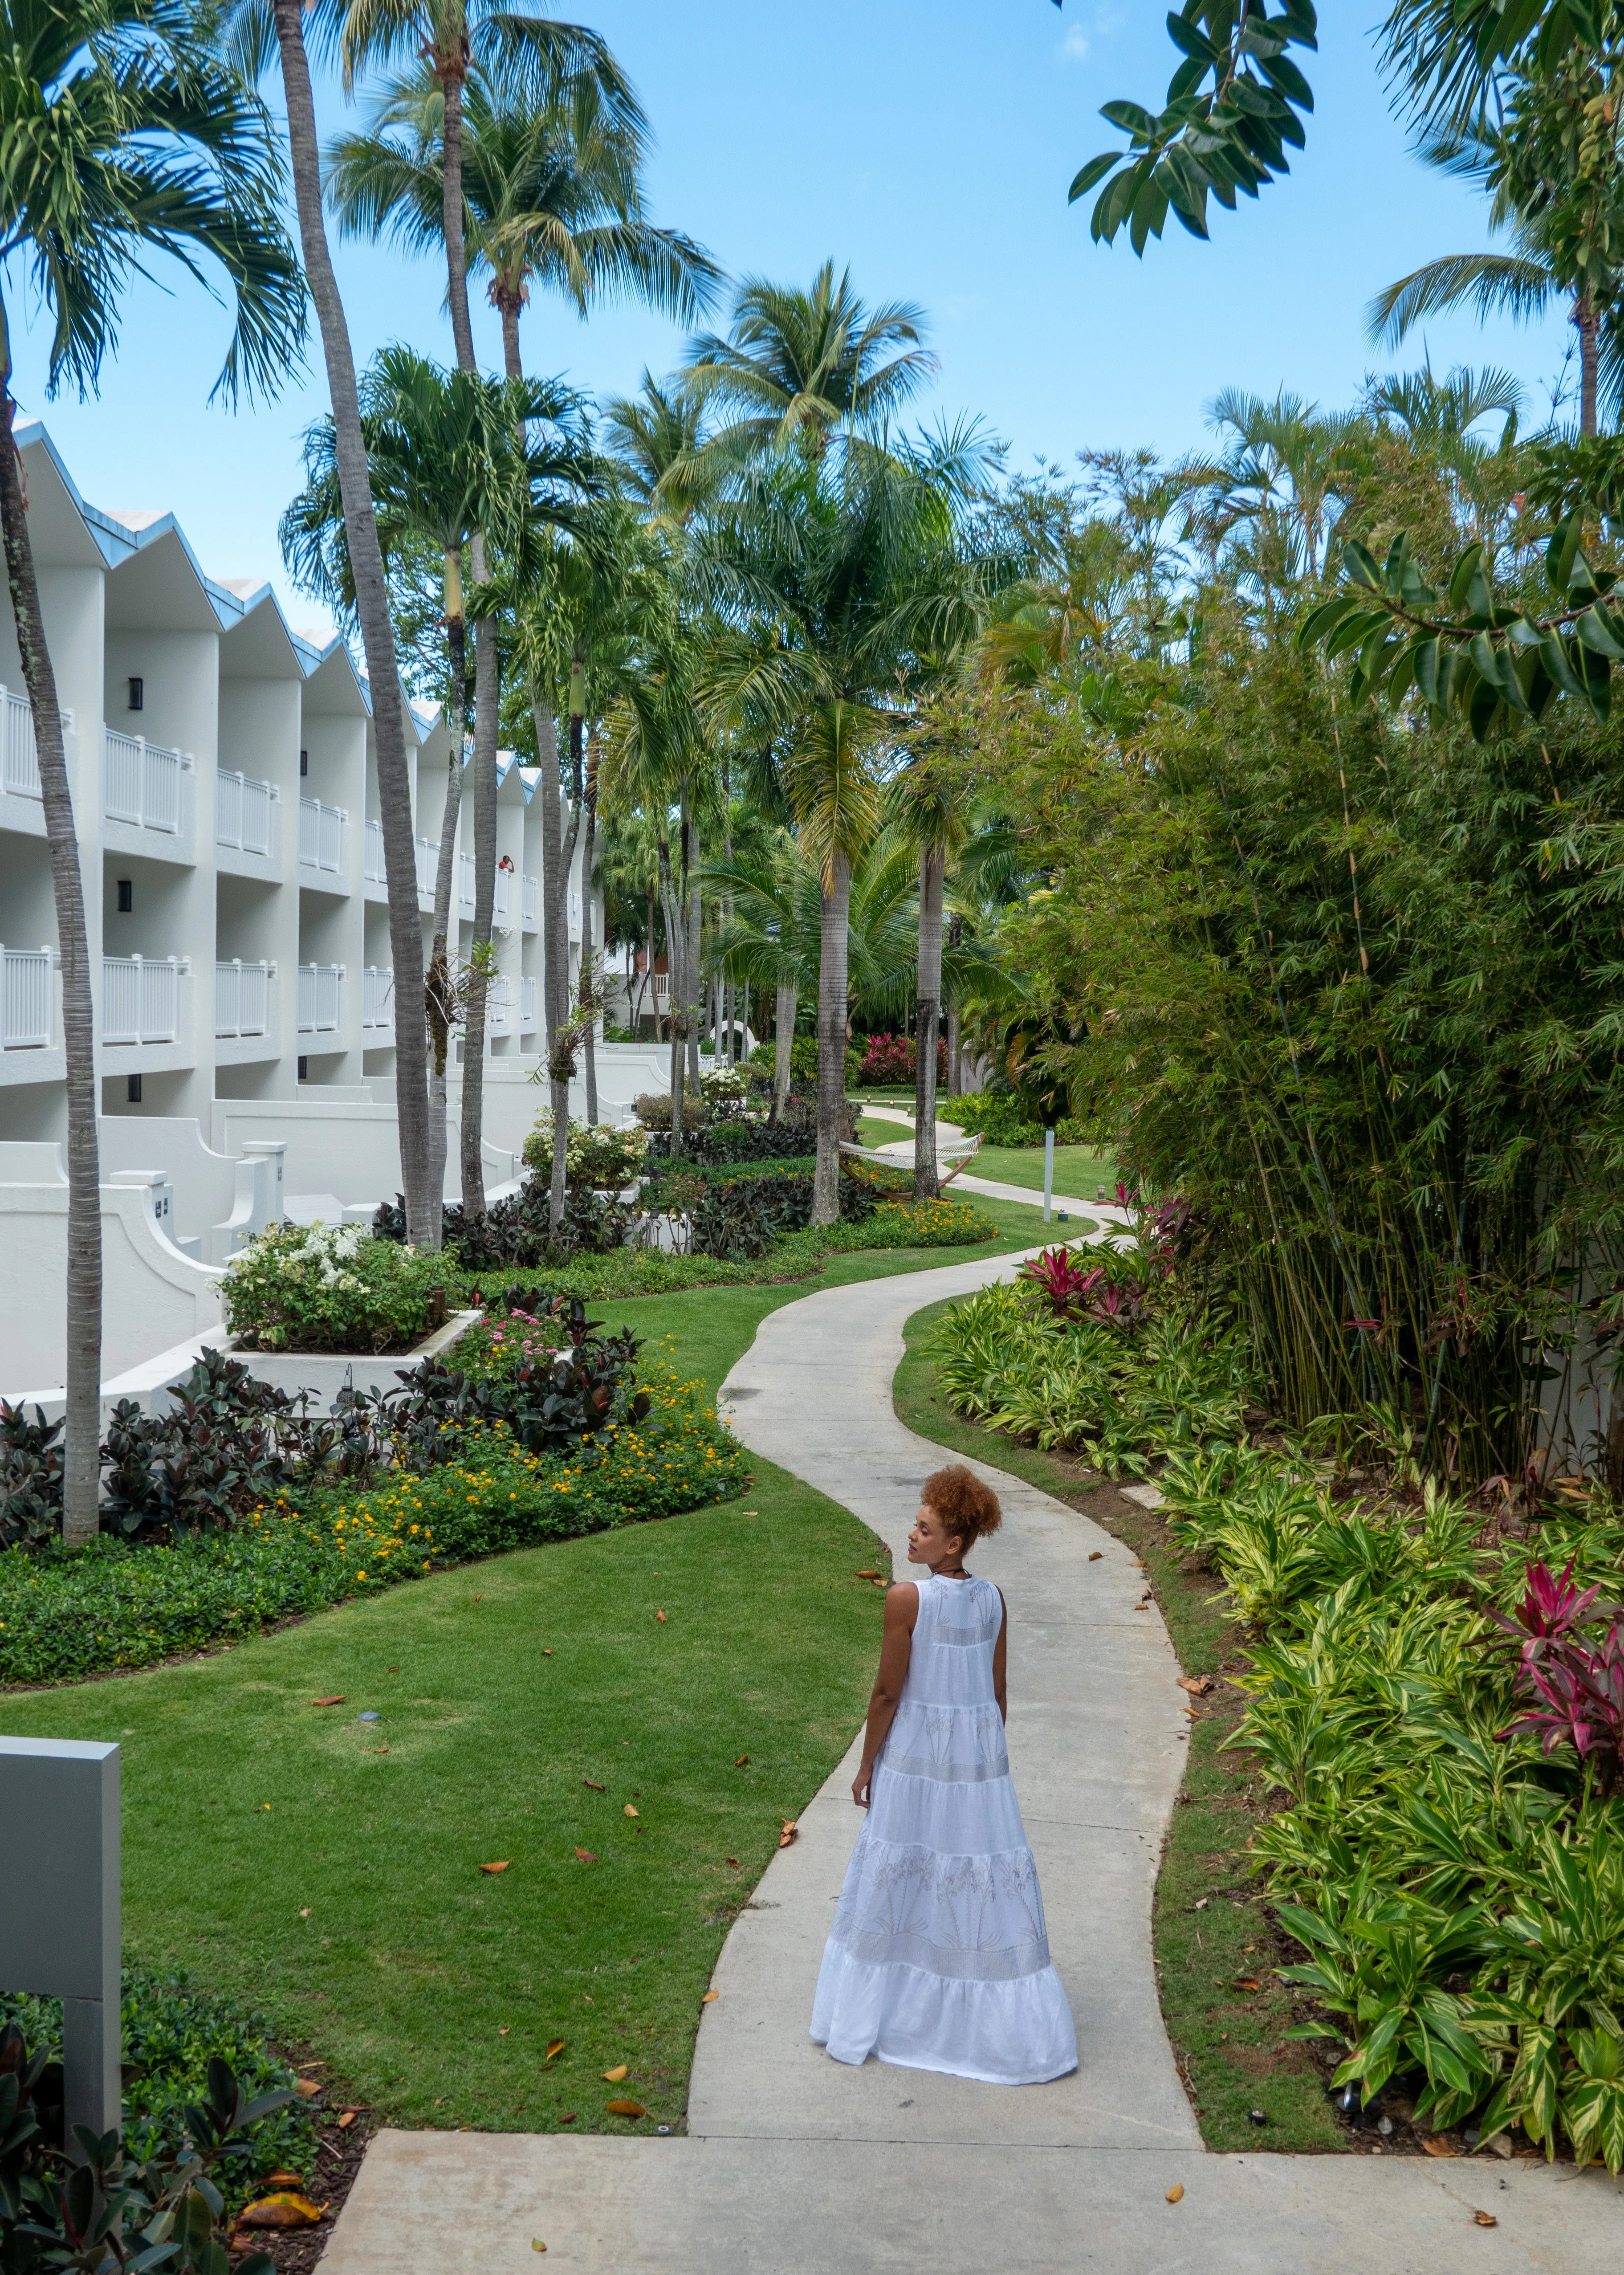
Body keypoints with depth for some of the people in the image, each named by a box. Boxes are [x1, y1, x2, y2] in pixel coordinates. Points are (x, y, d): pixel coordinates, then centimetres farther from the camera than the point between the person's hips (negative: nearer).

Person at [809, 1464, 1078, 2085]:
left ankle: (875, 2015, 24)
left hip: (915, 1752, -4)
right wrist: (987, 1756, 17)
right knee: (982, 1876, 12)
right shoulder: (992, 1598, -3)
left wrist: (867, 1765, -2)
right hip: (980, 1751, 5)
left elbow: (888, 1692, -14)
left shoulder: (907, 1599, -19)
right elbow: (997, 1691, 5)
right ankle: (1013, 2026, 20)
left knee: (901, 1876, 9)